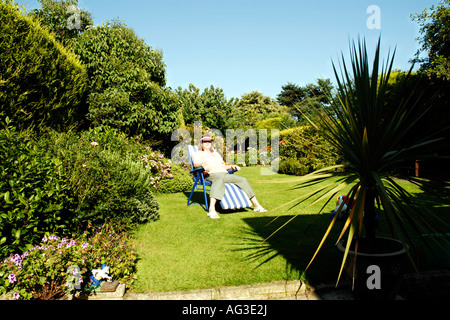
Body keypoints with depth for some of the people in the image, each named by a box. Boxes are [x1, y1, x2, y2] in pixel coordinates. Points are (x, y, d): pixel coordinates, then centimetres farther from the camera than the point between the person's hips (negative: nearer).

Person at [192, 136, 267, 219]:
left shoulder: (216, 153, 34)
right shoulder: (198, 153, 16)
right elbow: (195, 164, -6)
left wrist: (231, 166, 11)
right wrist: (202, 164, -29)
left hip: (225, 174, 6)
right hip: (210, 174, -6)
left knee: (243, 180, -12)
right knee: (219, 180, -42)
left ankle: (256, 205, -4)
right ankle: (211, 210, -57)